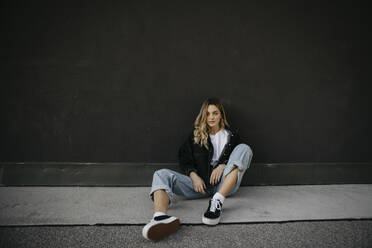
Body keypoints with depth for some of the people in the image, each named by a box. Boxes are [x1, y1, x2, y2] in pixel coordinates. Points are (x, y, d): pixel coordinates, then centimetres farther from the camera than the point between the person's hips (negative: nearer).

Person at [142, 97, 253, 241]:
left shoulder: (231, 135, 16)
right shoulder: (195, 135, 18)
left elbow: (240, 157, 10)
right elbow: (184, 159, 13)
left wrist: (223, 165, -10)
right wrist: (193, 175, -8)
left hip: (225, 184, -1)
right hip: (200, 183, 1)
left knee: (244, 148, -22)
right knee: (161, 174, -21)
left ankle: (217, 201, -37)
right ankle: (160, 218, -56)